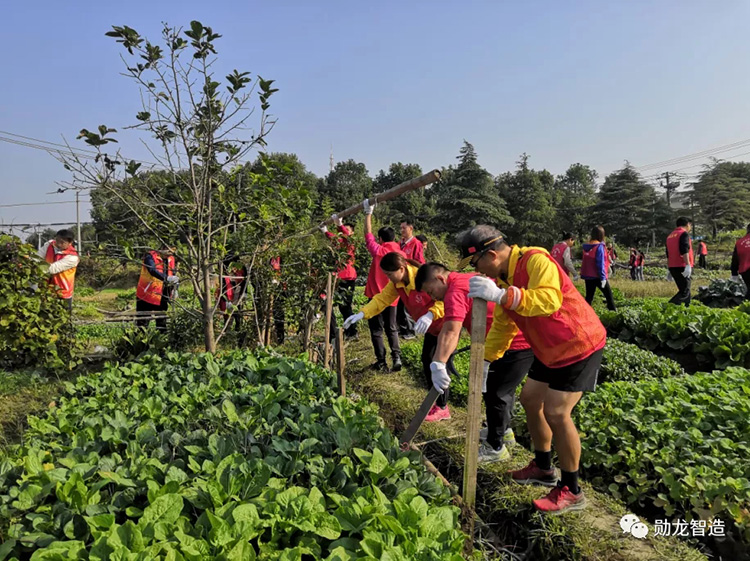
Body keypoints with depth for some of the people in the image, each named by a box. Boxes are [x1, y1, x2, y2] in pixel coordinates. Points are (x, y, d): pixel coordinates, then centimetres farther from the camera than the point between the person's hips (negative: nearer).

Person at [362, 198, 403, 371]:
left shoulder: (379, 251, -12)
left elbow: (368, 234, -4)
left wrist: (368, 212, 1)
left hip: (377, 297, -4)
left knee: (376, 330, 5)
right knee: (392, 329, 15)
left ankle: (381, 362, 4)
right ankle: (396, 357, 0)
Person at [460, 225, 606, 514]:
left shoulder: (536, 260, -25)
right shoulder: (502, 277, 4)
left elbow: (549, 300, -43)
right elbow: (502, 324, 12)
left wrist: (501, 295, -50)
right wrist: (485, 359, 10)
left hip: (579, 345, -10)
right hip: (549, 349, 10)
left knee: (556, 412, -12)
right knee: (530, 399, 13)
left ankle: (571, 491, 6)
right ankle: (543, 468, 31)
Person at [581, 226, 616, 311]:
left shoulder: (586, 246, 4)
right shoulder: (599, 246, -15)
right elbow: (600, 263, -17)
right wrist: (603, 277, -16)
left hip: (588, 276, 6)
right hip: (598, 276, -6)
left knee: (589, 296, 9)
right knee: (609, 295, 11)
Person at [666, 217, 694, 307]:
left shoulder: (670, 235, 19)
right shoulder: (684, 234, -6)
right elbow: (684, 250, -20)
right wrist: (688, 265, -26)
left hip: (673, 267, 8)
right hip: (682, 267, -8)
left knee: (683, 290, 16)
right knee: (685, 292, -10)